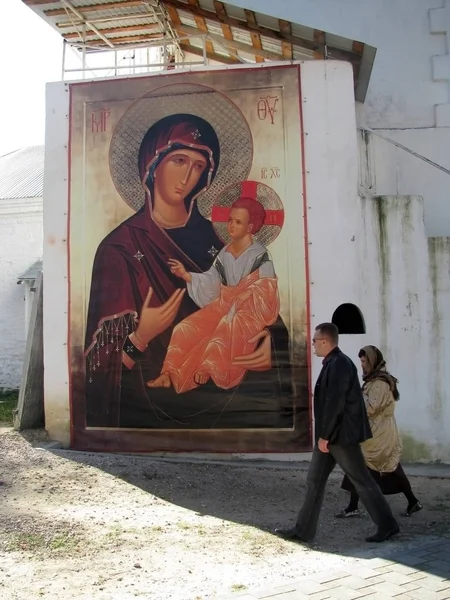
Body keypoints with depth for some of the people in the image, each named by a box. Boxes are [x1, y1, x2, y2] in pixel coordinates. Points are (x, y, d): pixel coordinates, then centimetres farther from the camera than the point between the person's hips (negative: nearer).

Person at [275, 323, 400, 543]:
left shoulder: (339, 364, -18)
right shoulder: (332, 363, 12)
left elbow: (335, 403, -23)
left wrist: (324, 435, -20)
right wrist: (323, 435, 18)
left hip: (341, 435, -10)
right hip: (330, 435, 10)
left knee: (361, 480, 2)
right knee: (314, 480, 9)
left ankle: (387, 525, 15)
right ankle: (303, 530, 14)